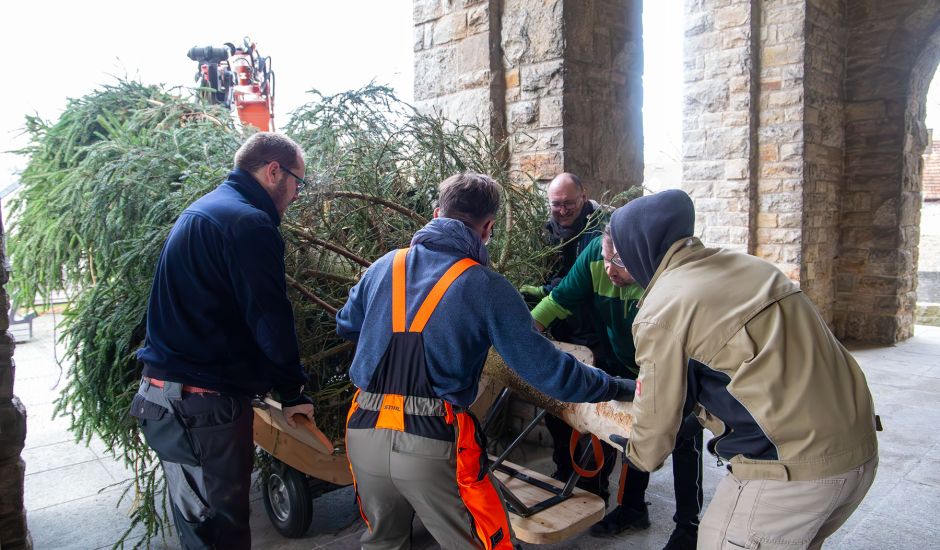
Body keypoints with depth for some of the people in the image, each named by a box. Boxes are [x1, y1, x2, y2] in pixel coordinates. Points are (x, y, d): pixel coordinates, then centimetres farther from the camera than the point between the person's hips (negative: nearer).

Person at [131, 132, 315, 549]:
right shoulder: (250, 223, -16)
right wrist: (293, 393, -4)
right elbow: (270, 320, -17)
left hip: (161, 392, 10)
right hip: (205, 404, -10)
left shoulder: (199, 212, 16)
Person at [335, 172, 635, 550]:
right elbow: (543, 366, -8)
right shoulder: (487, 287, -6)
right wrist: (619, 388, 4)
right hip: (433, 443, -4)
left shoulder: (385, 266, 7)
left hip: (365, 434, 5)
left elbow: (346, 326, 22)